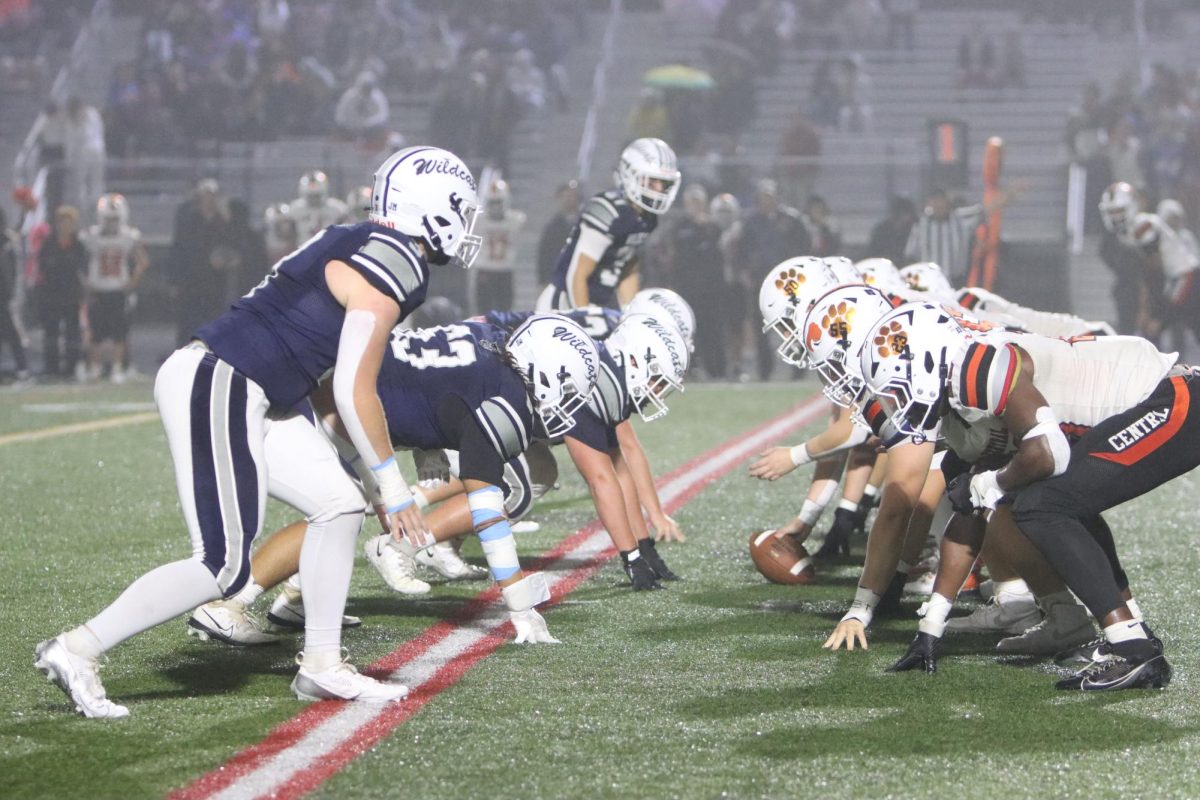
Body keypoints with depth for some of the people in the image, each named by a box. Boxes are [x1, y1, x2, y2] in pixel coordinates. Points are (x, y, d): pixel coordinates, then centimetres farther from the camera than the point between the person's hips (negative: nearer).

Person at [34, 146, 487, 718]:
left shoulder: (356, 246, 17)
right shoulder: (387, 270, -13)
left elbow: (339, 378, 23)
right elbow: (353, 392, -15)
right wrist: (392, 485, -7)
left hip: (246, 398, 10)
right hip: (214, 387, -10)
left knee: (338, 505, 10)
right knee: (223, 565, -10)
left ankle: (321, 666, 17)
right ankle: (77, 650, -2)